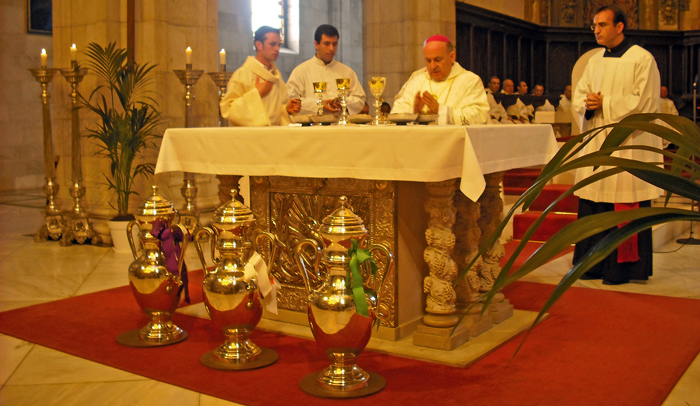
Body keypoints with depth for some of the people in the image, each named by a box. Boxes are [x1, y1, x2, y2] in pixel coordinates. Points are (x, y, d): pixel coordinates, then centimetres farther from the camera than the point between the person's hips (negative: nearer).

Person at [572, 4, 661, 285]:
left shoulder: (642, 59, -5)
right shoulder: (594, 61, 15)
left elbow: (645, 103, -12)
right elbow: (578, 99, 14)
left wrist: (605, 104, -14)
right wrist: (588, 103, -9)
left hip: (628, 145, -6)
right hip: (596, 145, 6)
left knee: (624, 207, -4)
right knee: (592, 207, 7)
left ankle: (622, 267, 5)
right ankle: (595, 264, 17)